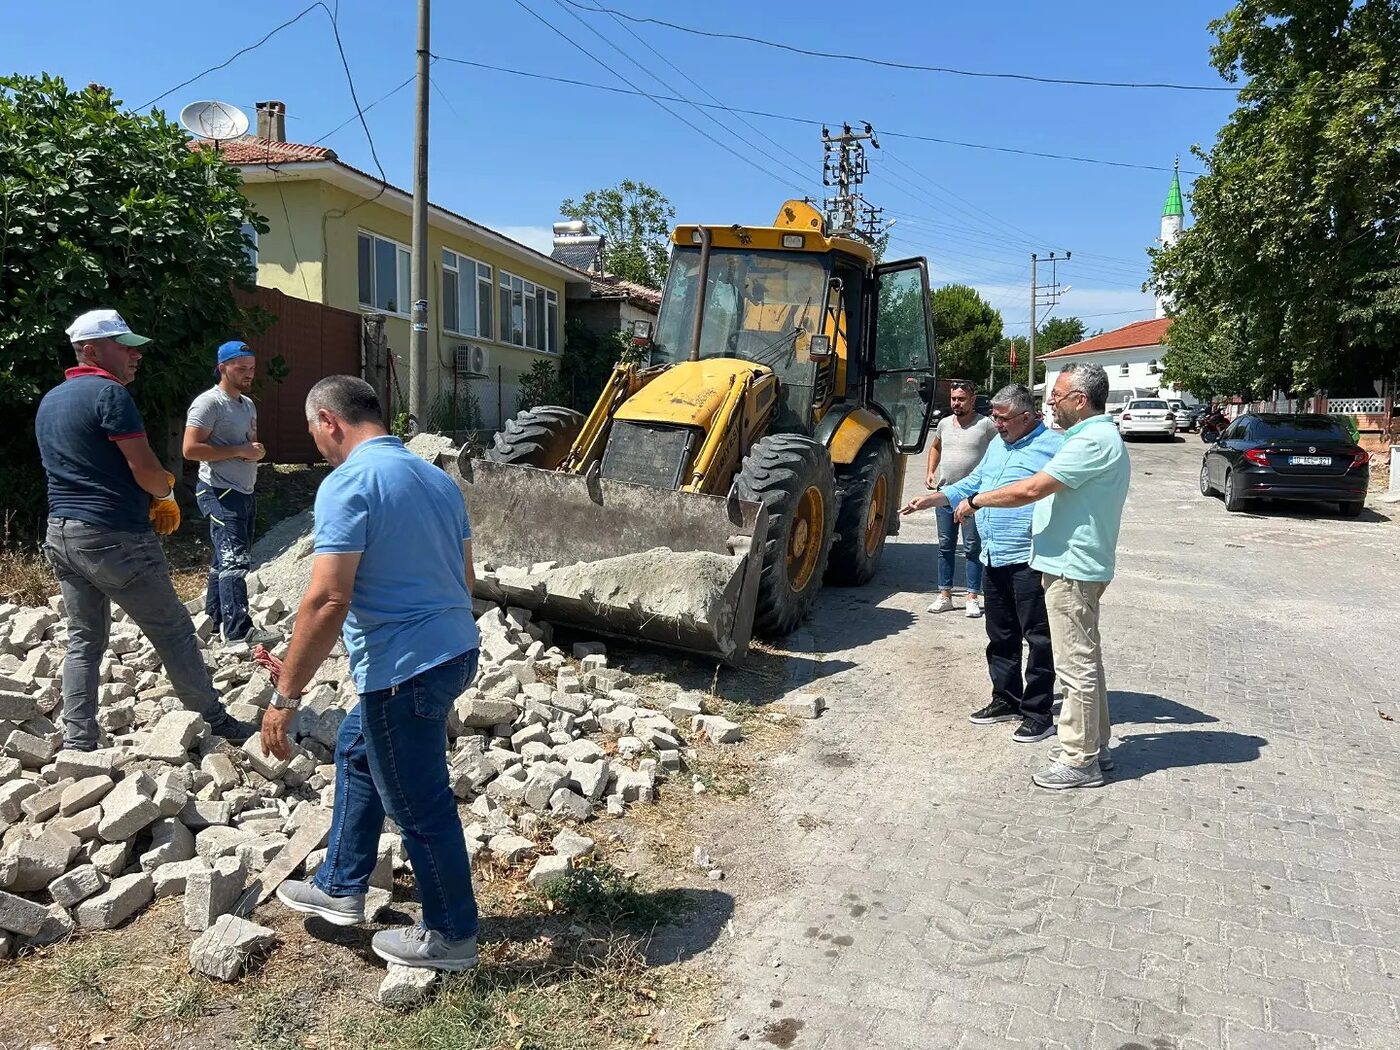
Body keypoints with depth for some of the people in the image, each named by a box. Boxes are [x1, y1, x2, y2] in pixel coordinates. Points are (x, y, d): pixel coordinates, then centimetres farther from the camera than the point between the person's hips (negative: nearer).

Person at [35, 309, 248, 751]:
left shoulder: (49, 401, 14)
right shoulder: (109, 392, -14)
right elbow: (146, 471, -18)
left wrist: (154, 498, 12)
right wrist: (167, 487, 5)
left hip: (62, 534, 9)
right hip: (114, 538, -8)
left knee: (84, 640, 13)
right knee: (173, 631, 3)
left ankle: (77, 744, 13)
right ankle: (214, 721, 14)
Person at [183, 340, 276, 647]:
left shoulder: (248, 404, 17)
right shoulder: (208, 403, -11)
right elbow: (191, 449, -18)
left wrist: (257, 450, 5)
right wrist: (239, 450, -18)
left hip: (244, 492, 9)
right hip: (220, 493, -9)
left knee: (224, 559, 15)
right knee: (235, 560, -15)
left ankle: (215, 617, 25)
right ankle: (239, 629, -16)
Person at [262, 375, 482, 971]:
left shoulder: (348, 484, -15)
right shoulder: (436, 478, 10)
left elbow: (328, 600, -22)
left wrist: (286, 695, -15)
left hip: (403, 669, -9)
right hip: (455, 649, 9)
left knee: (419, 807, 7)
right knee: (357, 751, 27)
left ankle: (452, 936, 25)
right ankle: (339, 888, 39)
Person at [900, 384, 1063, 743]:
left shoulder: (1054, 446, -9)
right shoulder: (997, 445, 17)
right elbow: (972, 485, 24)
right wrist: (929, 499, 15)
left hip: (1030, 561, -8)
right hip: (995, 560, 9)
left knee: (1038, 638, 1)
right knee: (1001, 636, 16)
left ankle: (1038, 712, 9)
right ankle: (1006, 699, 28)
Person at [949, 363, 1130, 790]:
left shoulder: (1093, 440, -19)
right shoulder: (1098, 436, 15)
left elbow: (1031, 489, -24)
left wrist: (975, 501, -12)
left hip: (1071, 569, -11)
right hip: (1080, 565, 11)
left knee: (1076, 664, -3)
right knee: (1085, 660, 17)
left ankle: (1079, 761, 5)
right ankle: (1094, 747, 28)